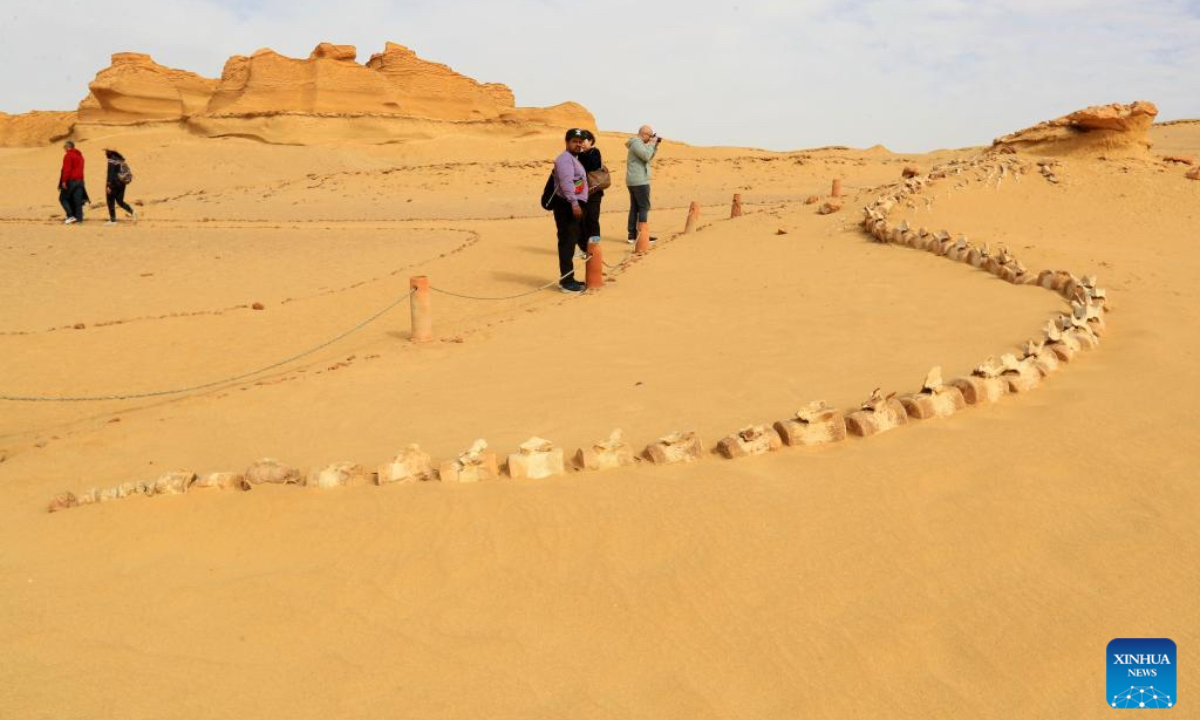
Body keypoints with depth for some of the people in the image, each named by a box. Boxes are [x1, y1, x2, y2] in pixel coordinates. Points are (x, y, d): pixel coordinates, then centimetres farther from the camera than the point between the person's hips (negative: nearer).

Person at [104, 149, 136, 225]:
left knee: (110, 202, 3)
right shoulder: (120, 161, 11)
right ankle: (132, 212, -7)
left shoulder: (111, 161, -12)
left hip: (114, 184, -8)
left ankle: (113, 220, 5)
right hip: (122, 184, 8)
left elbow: (110, 174, -18)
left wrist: (108, 185, -18)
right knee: (120, 201, 14)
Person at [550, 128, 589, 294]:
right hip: (567, 206, -11)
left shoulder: (575, 159, 22)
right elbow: (566, 182, -24)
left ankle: (568, 278, 22)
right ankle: (566, 281, -9)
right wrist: (574, 203, -31)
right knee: (567, 243, -10)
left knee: (573, 241, 14)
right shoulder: (565, 159, -12)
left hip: (575, 205, 11)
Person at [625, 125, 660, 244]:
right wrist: (652, 143, -12)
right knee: (644, 207, -8)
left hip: (633, 181, 10)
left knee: (634, 207, 8)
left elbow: (649, 157, 23)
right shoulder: (637, 142, -12)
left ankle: (632, 235, 8)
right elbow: (646, 156, -24)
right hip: (640, 181, -10)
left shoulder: (637, 143, 19)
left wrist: (655, 146, 11)